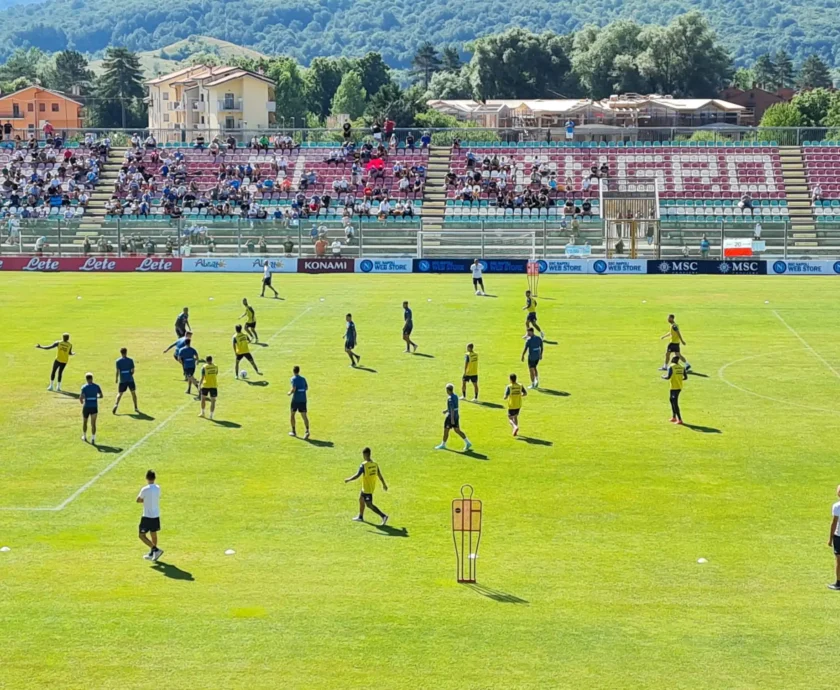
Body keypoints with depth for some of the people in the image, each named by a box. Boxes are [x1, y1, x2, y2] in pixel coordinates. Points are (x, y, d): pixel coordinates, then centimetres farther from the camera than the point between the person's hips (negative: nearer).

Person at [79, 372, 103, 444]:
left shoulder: (84, 387, -9)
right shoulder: (96, 386, -2)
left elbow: (81, 397, -18)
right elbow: (101, 396, 4)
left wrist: (81, 402, 4)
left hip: (86, 407, -1)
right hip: (94, 407, 1)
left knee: (85, 422, 21)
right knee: (93, 423, 1)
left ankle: (84, 437, 36)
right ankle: (93, 439, -11)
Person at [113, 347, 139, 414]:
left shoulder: (118, 361, -3)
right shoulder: (130, 360, -2)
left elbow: (118, 371, -6)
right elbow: (132, 370, -3)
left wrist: (116, 378, 6)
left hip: (122, 380, 0)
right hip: (130, 379, 0)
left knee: (120, 393, 7)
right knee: (133, 393, 12)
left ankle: (116, 405, -16)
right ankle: (135, 408, 13)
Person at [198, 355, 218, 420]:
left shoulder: (204, 367, -10)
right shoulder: (215, 367, -2)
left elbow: (202, 378, -13)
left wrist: (199, 386, -9)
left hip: (205, 385, -1)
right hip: (214, 385, 1)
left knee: (203, 398, 20)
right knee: (213, 400, 5)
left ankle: (202, 412, 29)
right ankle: (211, 415, 4)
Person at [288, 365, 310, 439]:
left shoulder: (294, 379, -8)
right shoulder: (303, 379, 10)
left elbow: (294, 389, -18)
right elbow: (306, 388, 14)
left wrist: (290, 393, -1)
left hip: (296, 399, -4)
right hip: (303, 399, 4)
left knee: (292, 414, 14)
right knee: (304, 415, 0)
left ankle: (293, 431, 19)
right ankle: (307, 430, -19)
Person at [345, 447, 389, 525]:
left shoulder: (364, 465, -21)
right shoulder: (374, 464, 0)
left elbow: (357, 475, -22)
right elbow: (379, 475, 6)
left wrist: (348, 480, -9)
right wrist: (384, 484, 17)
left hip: (367, 489, -8)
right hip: (372, 487, 8)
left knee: (369, 505, -3)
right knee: (361, 499, 25)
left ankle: (384, 516, -14)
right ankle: (360, 517, 38)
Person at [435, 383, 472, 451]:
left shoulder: (450, 398, -21)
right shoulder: (455, 396, 7)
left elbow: (452, 409, -23)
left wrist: (452, 419, -23)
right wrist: (446, 410, 25)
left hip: (451, 416, -9)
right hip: (456, 416, 9)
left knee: (446, 430, 6)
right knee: (457, 430, 12)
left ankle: (443, 445, 19)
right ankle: (467, 443, 6)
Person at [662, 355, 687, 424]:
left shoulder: (671, 367, -14)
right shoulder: (682, 367, 6)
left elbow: (668, 377, -20)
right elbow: (685, 377, 7)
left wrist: (663, 376, 1)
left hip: (674, 387, -8)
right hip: (680, 387, 8)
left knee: (675, 403, -5)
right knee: (672, 400, 24)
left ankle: (679, 420, -9)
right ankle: (674, 417, 30)